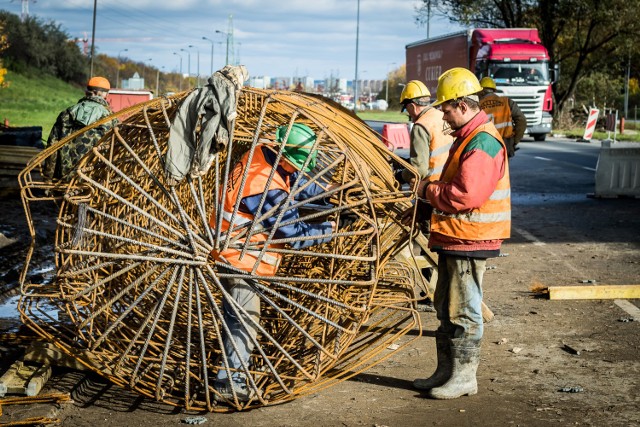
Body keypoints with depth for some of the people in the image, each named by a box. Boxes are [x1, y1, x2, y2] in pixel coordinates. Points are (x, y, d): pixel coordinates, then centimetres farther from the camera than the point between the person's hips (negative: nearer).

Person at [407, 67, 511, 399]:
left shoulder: (482, 143, -19)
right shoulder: (468, 138, 16)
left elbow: (466, 195, -27)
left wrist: (429, 191, -13)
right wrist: (433, 188, 5)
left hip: (469, 240, -11)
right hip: (454, 238, 11)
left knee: (463, 312, -2)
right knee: (446, 308, 17)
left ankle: (464, 377, 7)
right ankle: (446, 371, 26)